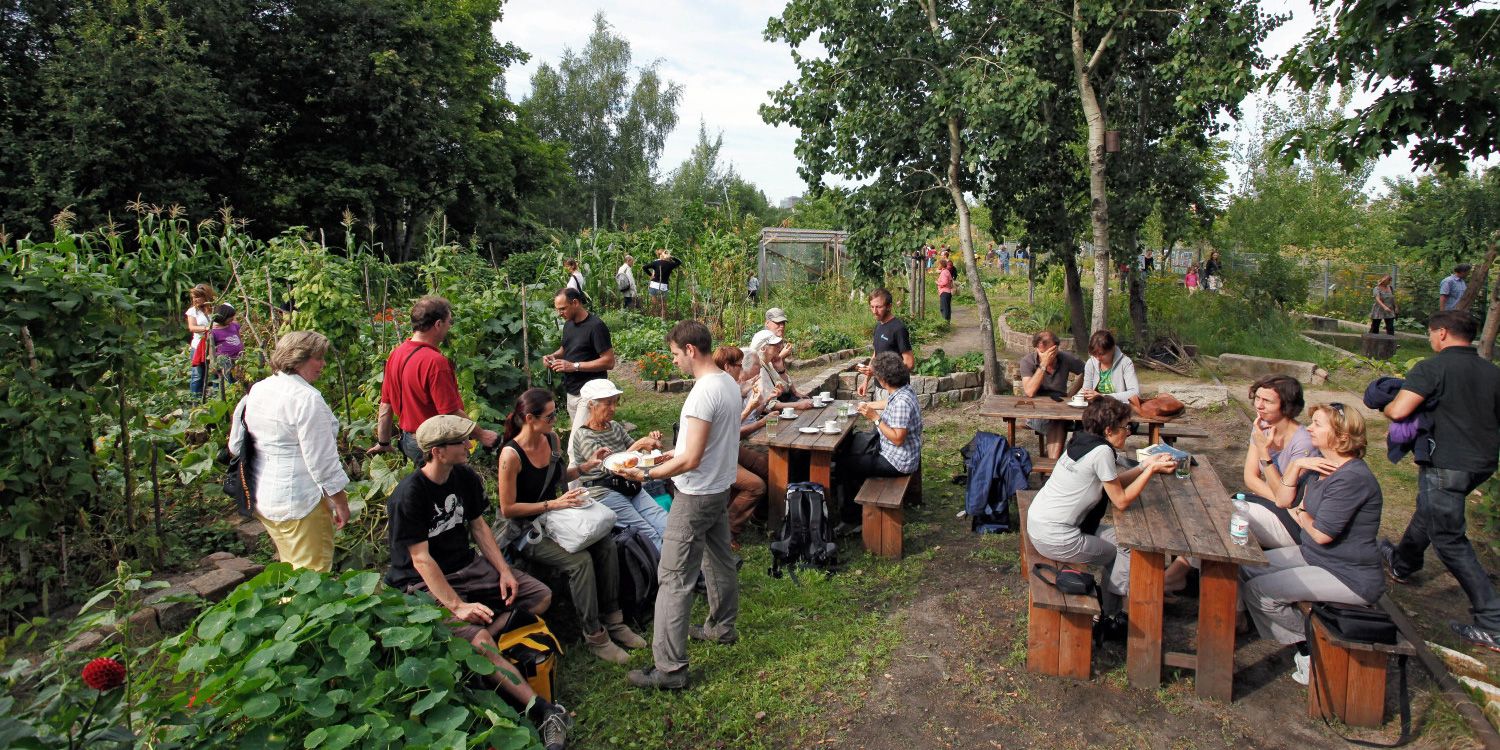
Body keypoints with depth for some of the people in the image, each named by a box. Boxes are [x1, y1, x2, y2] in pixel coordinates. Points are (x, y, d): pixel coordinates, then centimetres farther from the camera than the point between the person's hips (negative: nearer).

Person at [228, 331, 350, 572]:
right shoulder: (306, 398, -19)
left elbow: (235, 446, 14)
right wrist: (341, 502, -10)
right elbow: (322, 459, -19)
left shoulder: (257, 390, 7)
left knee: (289, 566, 23)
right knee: (312, 572, 1)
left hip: (262, 496, 9)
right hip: (298, 501, -9)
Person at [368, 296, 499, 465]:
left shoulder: (395, 354, 4)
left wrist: (383, 443, 20)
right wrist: (481, 434, -12)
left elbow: (386, 404, 11)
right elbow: (450, 413, -23)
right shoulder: (435, 362, -23)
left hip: (409, 439, 9)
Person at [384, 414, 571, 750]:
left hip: (468, 565, 8)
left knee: (541, 596, -2)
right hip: (426, 584, -7)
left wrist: (504, 571, -2)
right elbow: (421, 559, -21)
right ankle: (541, 710, -26)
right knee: (478, 640, -31)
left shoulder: (465, 477, 0)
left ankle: (483, 636, -17)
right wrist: (457, 606, -28)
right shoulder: (409, 495, -20)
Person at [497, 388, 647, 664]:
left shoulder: (552, 439, 0)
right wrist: (554, 504, -21)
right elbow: (508, 508, -18)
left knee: (606, 544, -15)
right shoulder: (511, 454, -21)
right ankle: (595, 636, -11)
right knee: (580, 560, -27)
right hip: (524, 530, -7)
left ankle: (612, 620, -3)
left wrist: (586, 466, 1)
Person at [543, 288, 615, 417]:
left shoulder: (596, 326, -17)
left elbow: (609, 362, -20)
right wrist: (553, 356, 3)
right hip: (571, 392, 8)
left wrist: (574, 366, -23)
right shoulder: (568, 324, 10)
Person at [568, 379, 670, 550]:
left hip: (630, 487, 6)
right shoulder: (583, 435, -8)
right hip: (604, 492, -6)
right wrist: (639, 444, -21)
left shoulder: (615, 427, 13)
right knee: (651, 535, -19)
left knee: (668, 527, -15)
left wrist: (649, 441, -1)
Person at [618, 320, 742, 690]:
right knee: (720, 559, 24)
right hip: (721, 488, 10)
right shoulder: (729, 382, 4)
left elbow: (691, 460, -26)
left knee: (674, 579, -3)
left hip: (696, 496, -10)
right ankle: (722, 627, 43)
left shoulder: (703, 393, -25)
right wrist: (676, 452, 13)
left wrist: (647, 474, -16)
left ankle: (669, 667, 4)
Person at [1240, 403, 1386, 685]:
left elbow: (1321, 534, -24)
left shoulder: (1352, 478, -25)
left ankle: (1309, 645, 6)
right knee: (1246, 569, 5)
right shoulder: (1318, 463, 3)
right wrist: (1296, 466, -8)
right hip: (1313, 555, 10)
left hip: (1350, 577, -10)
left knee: (1258, 590, -16)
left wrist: (1300, 515, -2)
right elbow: (1283, 498, 7)